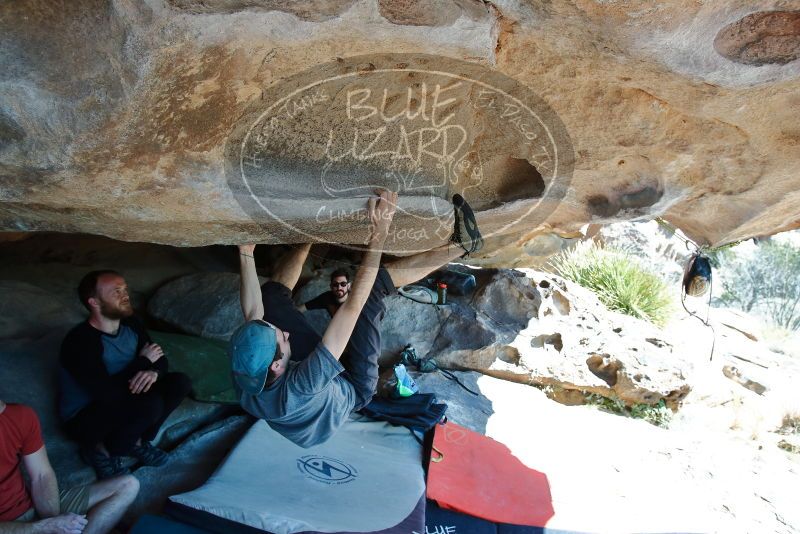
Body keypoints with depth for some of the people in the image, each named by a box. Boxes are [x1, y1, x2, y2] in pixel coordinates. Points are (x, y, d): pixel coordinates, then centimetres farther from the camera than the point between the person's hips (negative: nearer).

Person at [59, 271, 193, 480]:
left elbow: (160, 360, 1)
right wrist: (143, 362, -21)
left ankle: (137, 441, 3)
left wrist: (154, 372, -24)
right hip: (83, 419, -7)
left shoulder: (130, 325, -5)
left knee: (180, 382, -10)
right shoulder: (79, 342, -27)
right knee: (150, 405, -33)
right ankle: (100, 450, -5)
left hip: (121, 402, 7)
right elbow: (107, 394, -34)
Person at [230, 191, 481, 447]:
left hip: (310, 366, 6)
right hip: (355, 389, -5)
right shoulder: (298, 389, -48)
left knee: (272, 292, -1)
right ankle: (461, 245, -10)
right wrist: (377, 239, -46)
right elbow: (352, 307, -49)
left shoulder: (244, 374, -31)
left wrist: (246, 252, -15)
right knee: (373, 286, -23)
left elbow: (253, 312, -15)